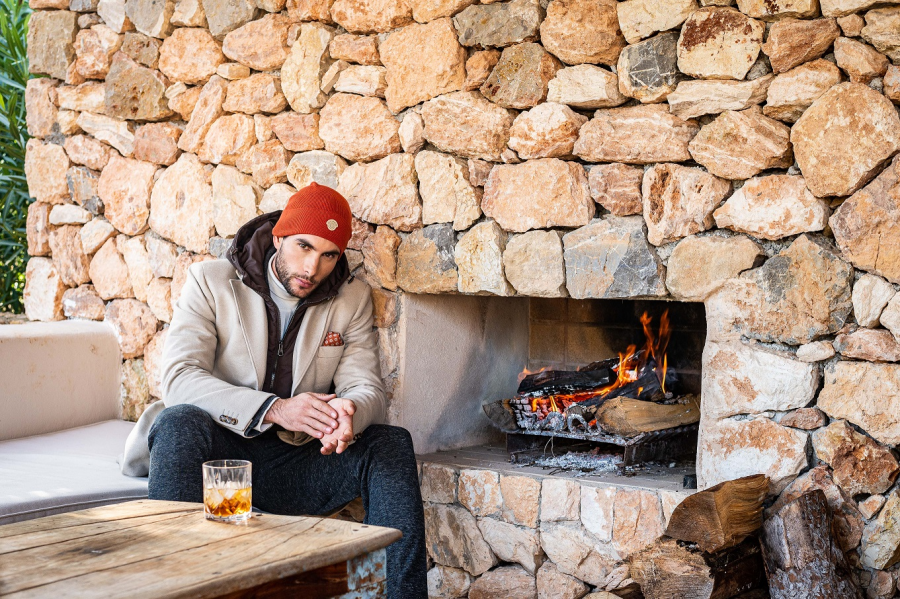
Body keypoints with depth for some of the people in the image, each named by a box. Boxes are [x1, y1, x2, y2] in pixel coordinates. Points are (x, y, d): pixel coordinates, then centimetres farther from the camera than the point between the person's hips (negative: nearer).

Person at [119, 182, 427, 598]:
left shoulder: (352, 299, 6)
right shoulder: (210, 282, -3)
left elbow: (366, 386, -1)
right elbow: (178, 379, -16)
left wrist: (349, 412, -29)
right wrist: (275, 409, -30)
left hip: (299, 462, 3)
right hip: (220, 451, -2)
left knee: (393, 443, -19)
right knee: (179, 423, -34)